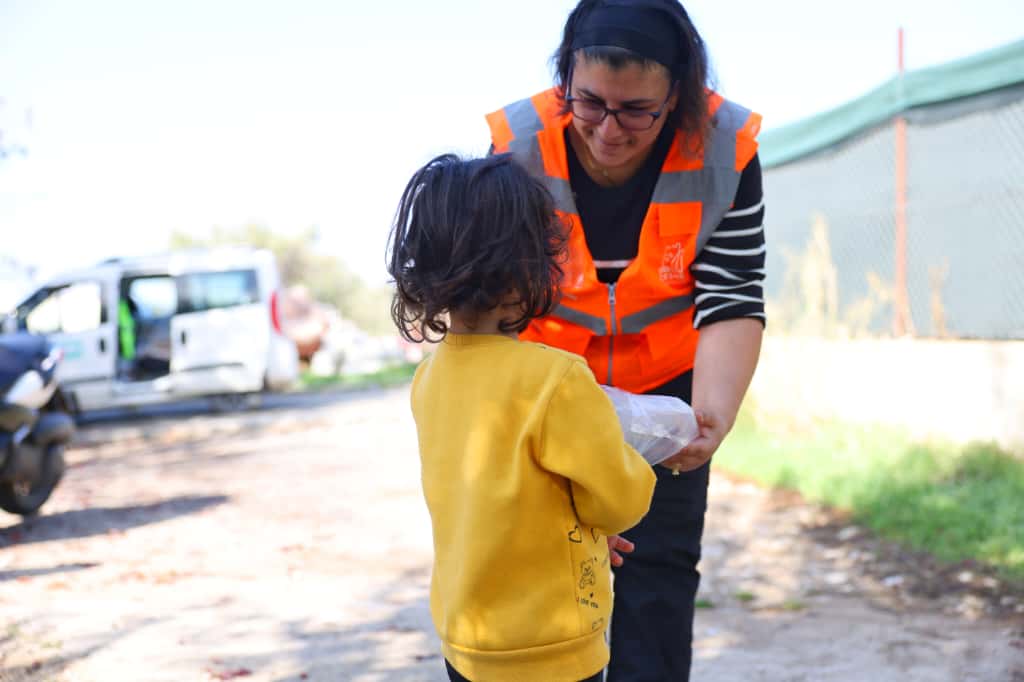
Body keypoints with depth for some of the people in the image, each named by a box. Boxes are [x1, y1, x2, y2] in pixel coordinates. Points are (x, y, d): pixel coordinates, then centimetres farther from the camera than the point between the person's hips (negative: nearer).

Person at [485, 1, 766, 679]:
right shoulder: (519, 145, -23)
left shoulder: (724, 149, -22)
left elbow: (731, 303, -21)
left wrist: (713, 417, -39)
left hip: (665, 385, 0)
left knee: (661, 565, 3)